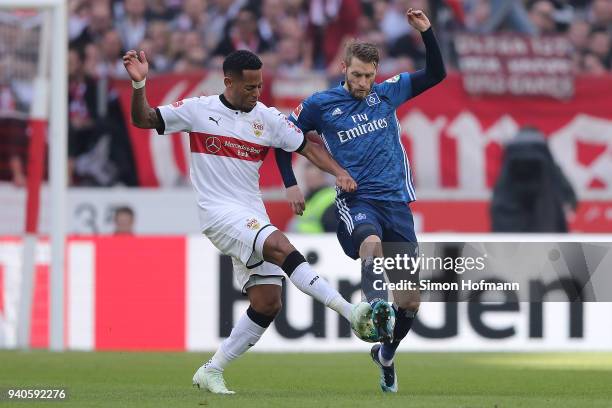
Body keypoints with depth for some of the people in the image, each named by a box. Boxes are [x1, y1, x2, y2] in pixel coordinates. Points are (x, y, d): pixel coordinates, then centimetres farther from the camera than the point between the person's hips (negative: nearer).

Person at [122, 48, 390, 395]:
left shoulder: (268, 119, 8)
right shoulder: (198, 110, 0)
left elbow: (306, 146, 12)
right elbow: (144, 119, 1)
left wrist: (339, 172, -3)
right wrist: (139, 84, -16)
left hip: (253, 219, 6)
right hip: (219, 212, -6)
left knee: (268, 303, -2)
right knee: (280, 246, -29)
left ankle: (212, 372, 11)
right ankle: (350, 311, -37)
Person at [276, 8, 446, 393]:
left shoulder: (387, 93, 9)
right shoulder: (321, 105, 2)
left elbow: (436, 74, 8)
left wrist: (427, 32, -4)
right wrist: (291, 184, 8)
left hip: (396, 202, 3)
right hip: (356, 201, -3)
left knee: (411, 300, 4)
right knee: (371, 243, -41)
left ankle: (385, 354, 27)